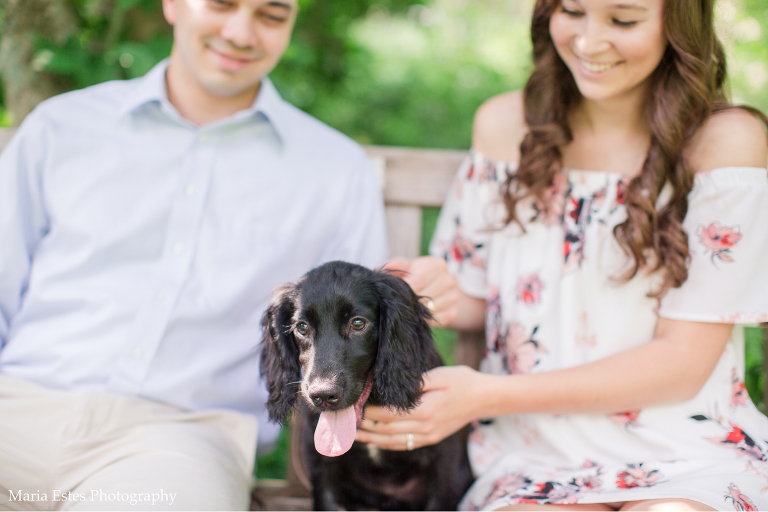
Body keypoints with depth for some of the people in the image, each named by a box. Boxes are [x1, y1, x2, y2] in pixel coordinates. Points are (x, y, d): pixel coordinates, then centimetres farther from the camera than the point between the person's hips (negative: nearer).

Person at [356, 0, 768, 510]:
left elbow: (684, 359, -8)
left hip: (689, 453, -1)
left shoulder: (725, 142, -5)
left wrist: (490, 396, -16)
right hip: (537, 453, 2)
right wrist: (443, 292, -9)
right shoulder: (504, 125, 7)